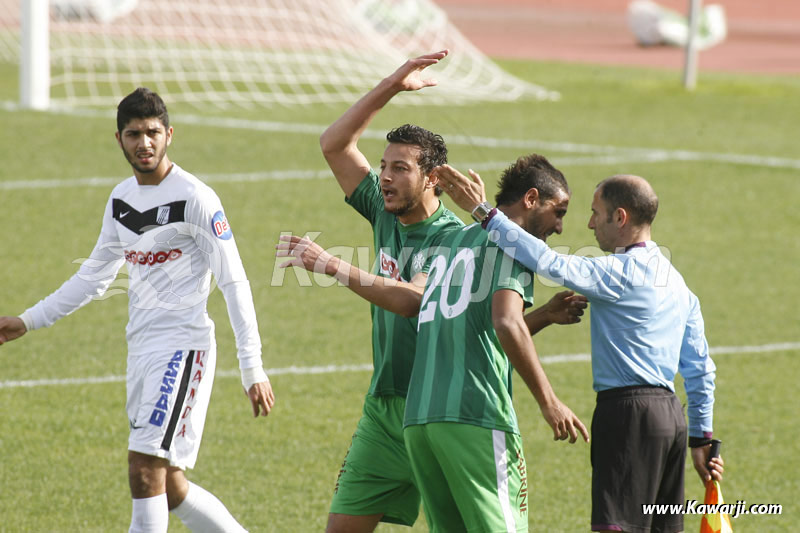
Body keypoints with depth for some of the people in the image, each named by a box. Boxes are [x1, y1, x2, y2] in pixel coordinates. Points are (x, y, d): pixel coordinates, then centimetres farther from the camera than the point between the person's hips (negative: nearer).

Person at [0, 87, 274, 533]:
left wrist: (253, 368, -16)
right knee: (168, 487, 9)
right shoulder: (121, 199, 12)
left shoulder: (196, 198, -10)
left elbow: (235, 284, -11)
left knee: (146, 473, -16)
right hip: (141, 347, 8)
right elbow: (94, 277, 25)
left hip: (182, 346, -8)